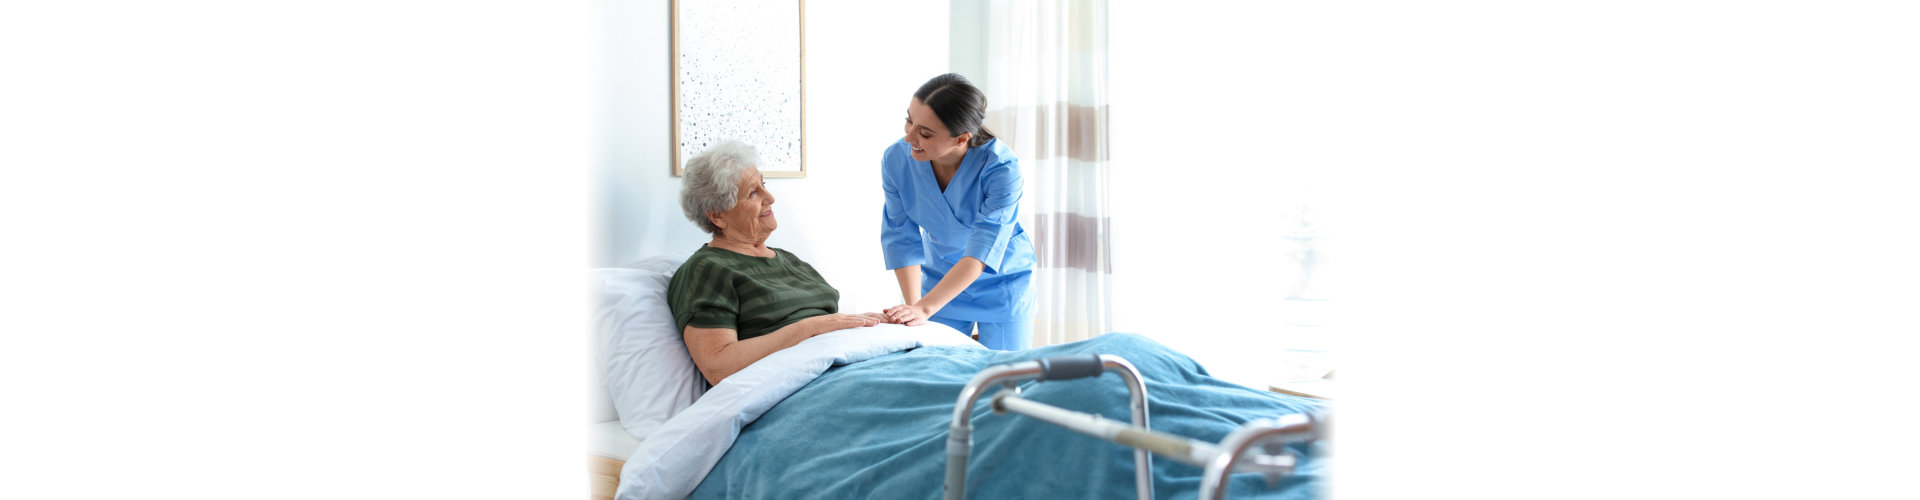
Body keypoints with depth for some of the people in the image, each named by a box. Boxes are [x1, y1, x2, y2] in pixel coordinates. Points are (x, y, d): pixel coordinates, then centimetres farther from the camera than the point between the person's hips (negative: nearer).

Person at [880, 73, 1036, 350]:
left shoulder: (1001, 168, -30)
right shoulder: (896, 159, -19)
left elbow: (982, 251, -32)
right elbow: (902, 241, -12)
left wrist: (925, 307, -39)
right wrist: (912, 306, -22)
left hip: (1002, 282, -3)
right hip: (940, 280, 3)